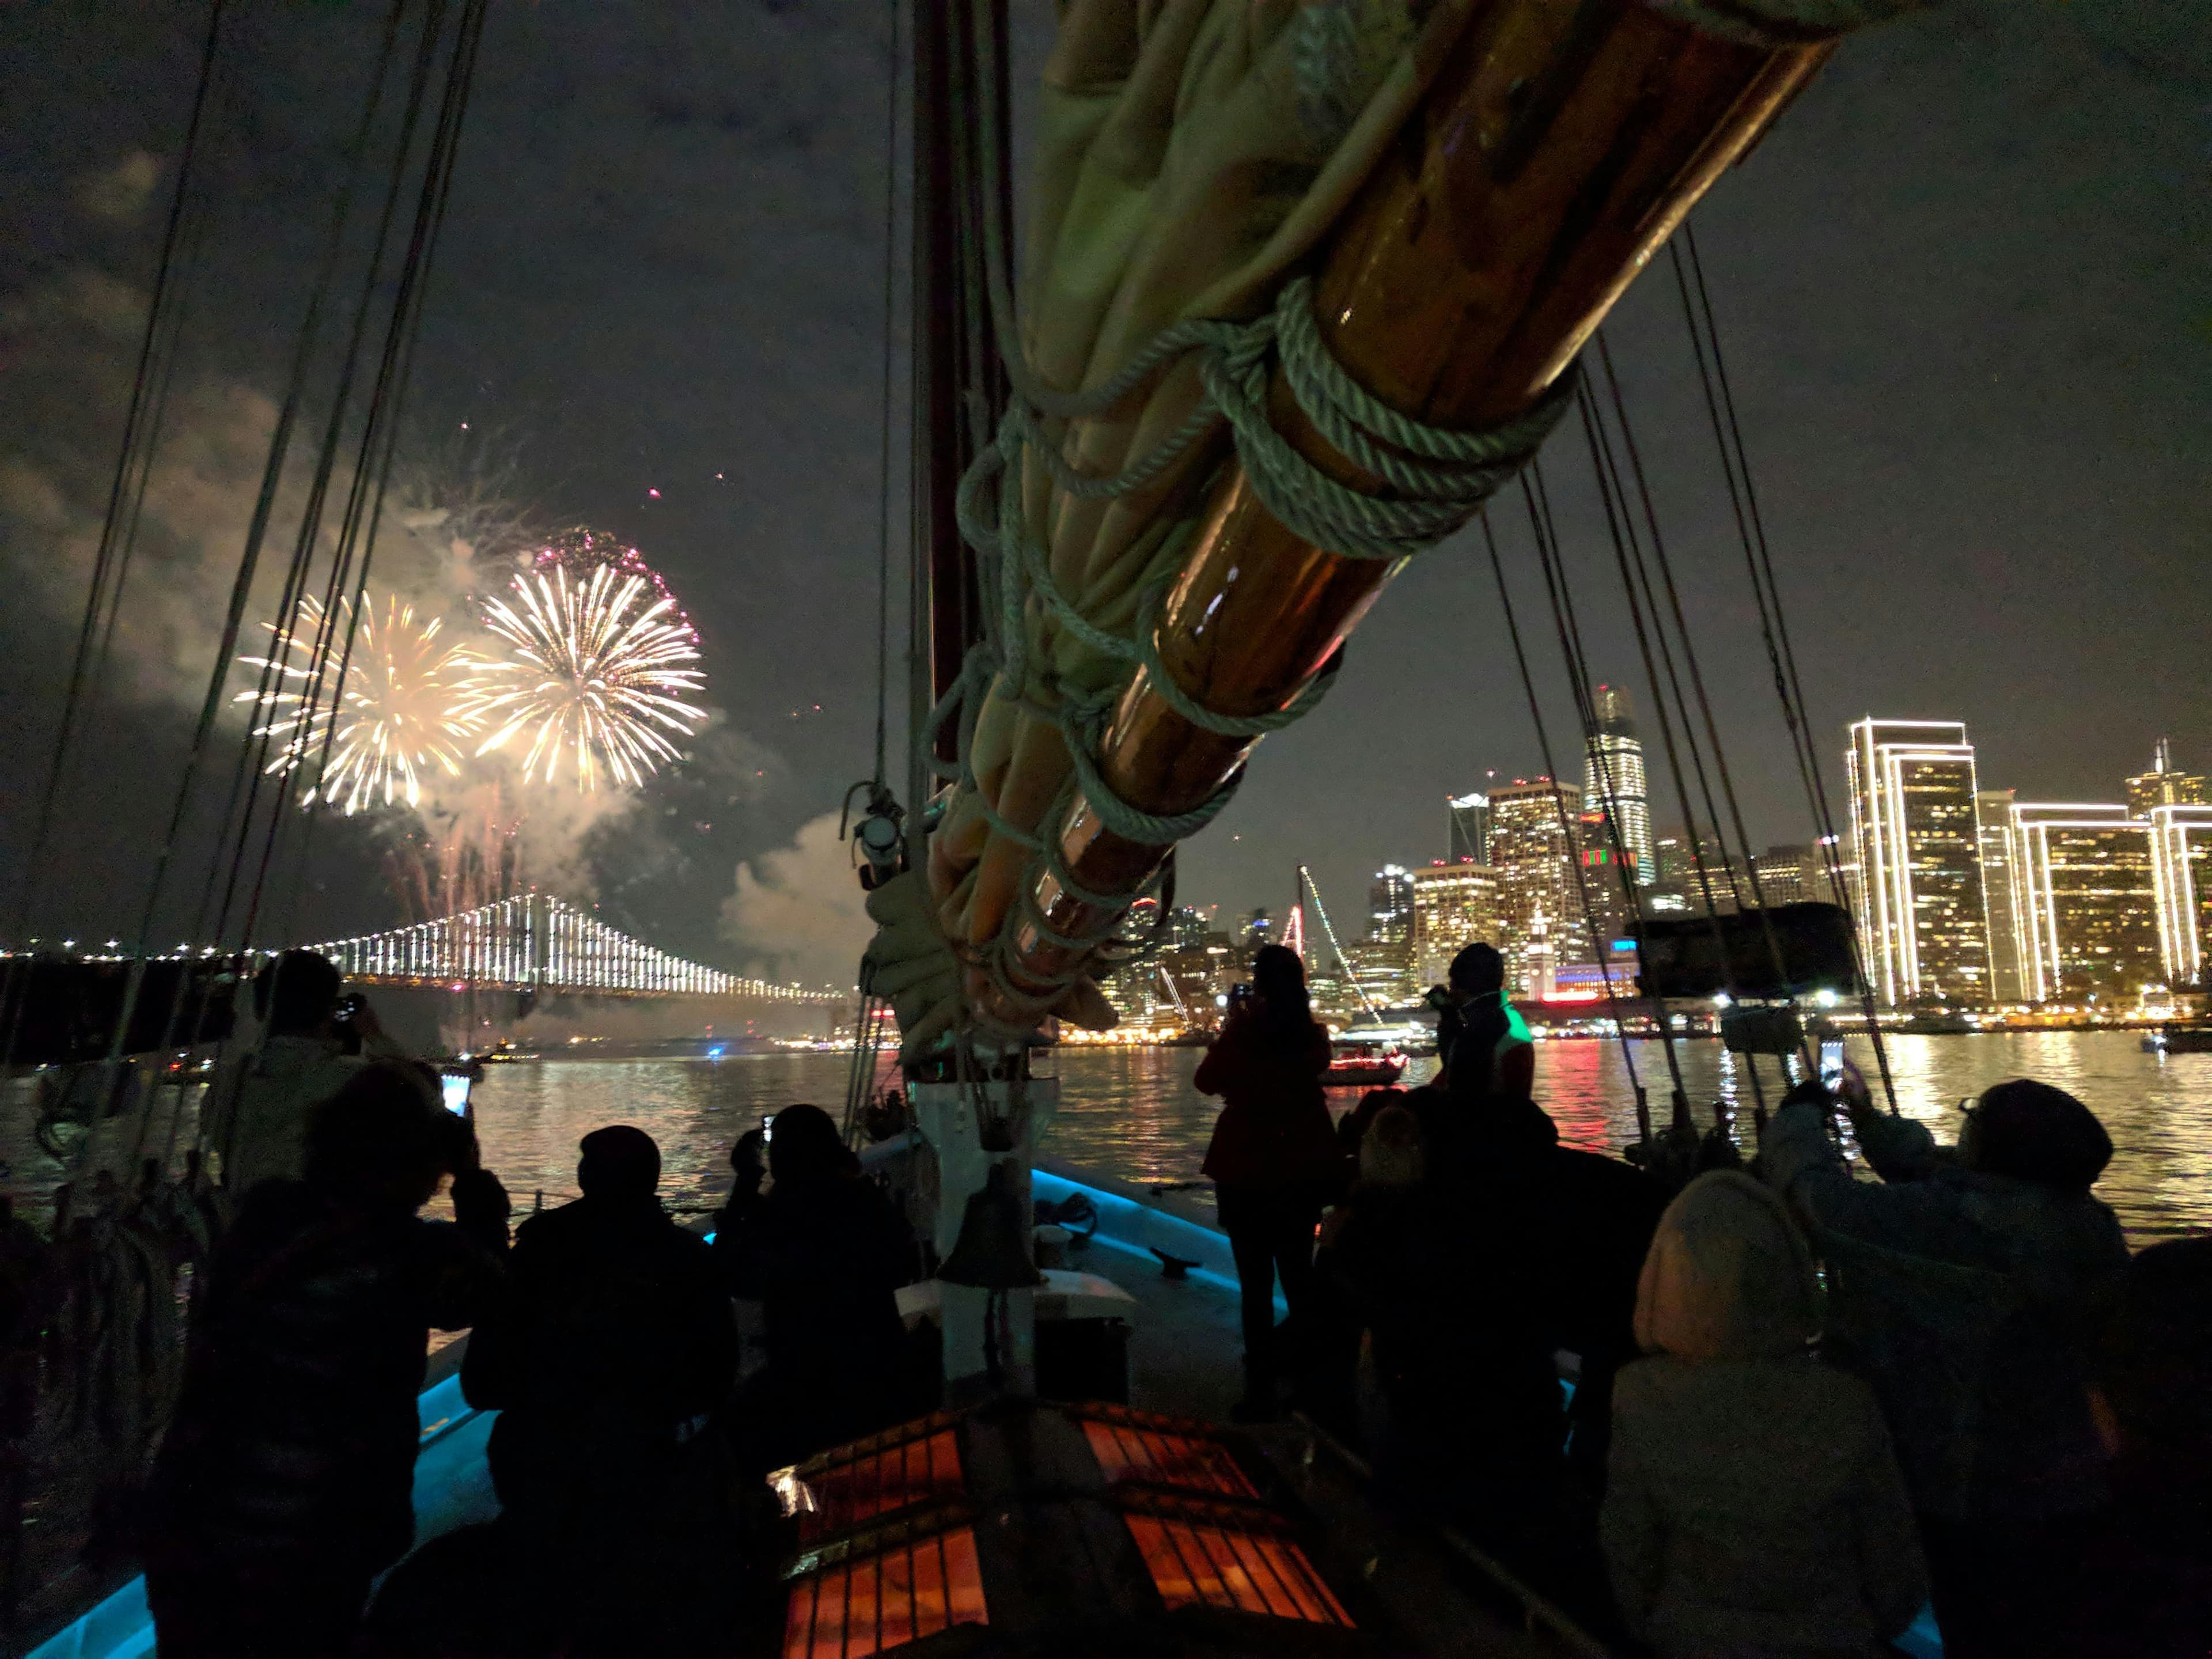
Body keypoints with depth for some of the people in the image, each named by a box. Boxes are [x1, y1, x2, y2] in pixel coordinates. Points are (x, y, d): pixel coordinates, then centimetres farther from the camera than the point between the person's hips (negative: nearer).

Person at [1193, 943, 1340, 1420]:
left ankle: (1261, 1389, 6)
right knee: (1298, 1273, 19)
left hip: (1247, 1170, -4)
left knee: (1255, 1281, 4)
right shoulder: (1314, 1035, -4)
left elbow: (1206, 1081, 0)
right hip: (1306, 1169, 4)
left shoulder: (1242, 1034, -16)